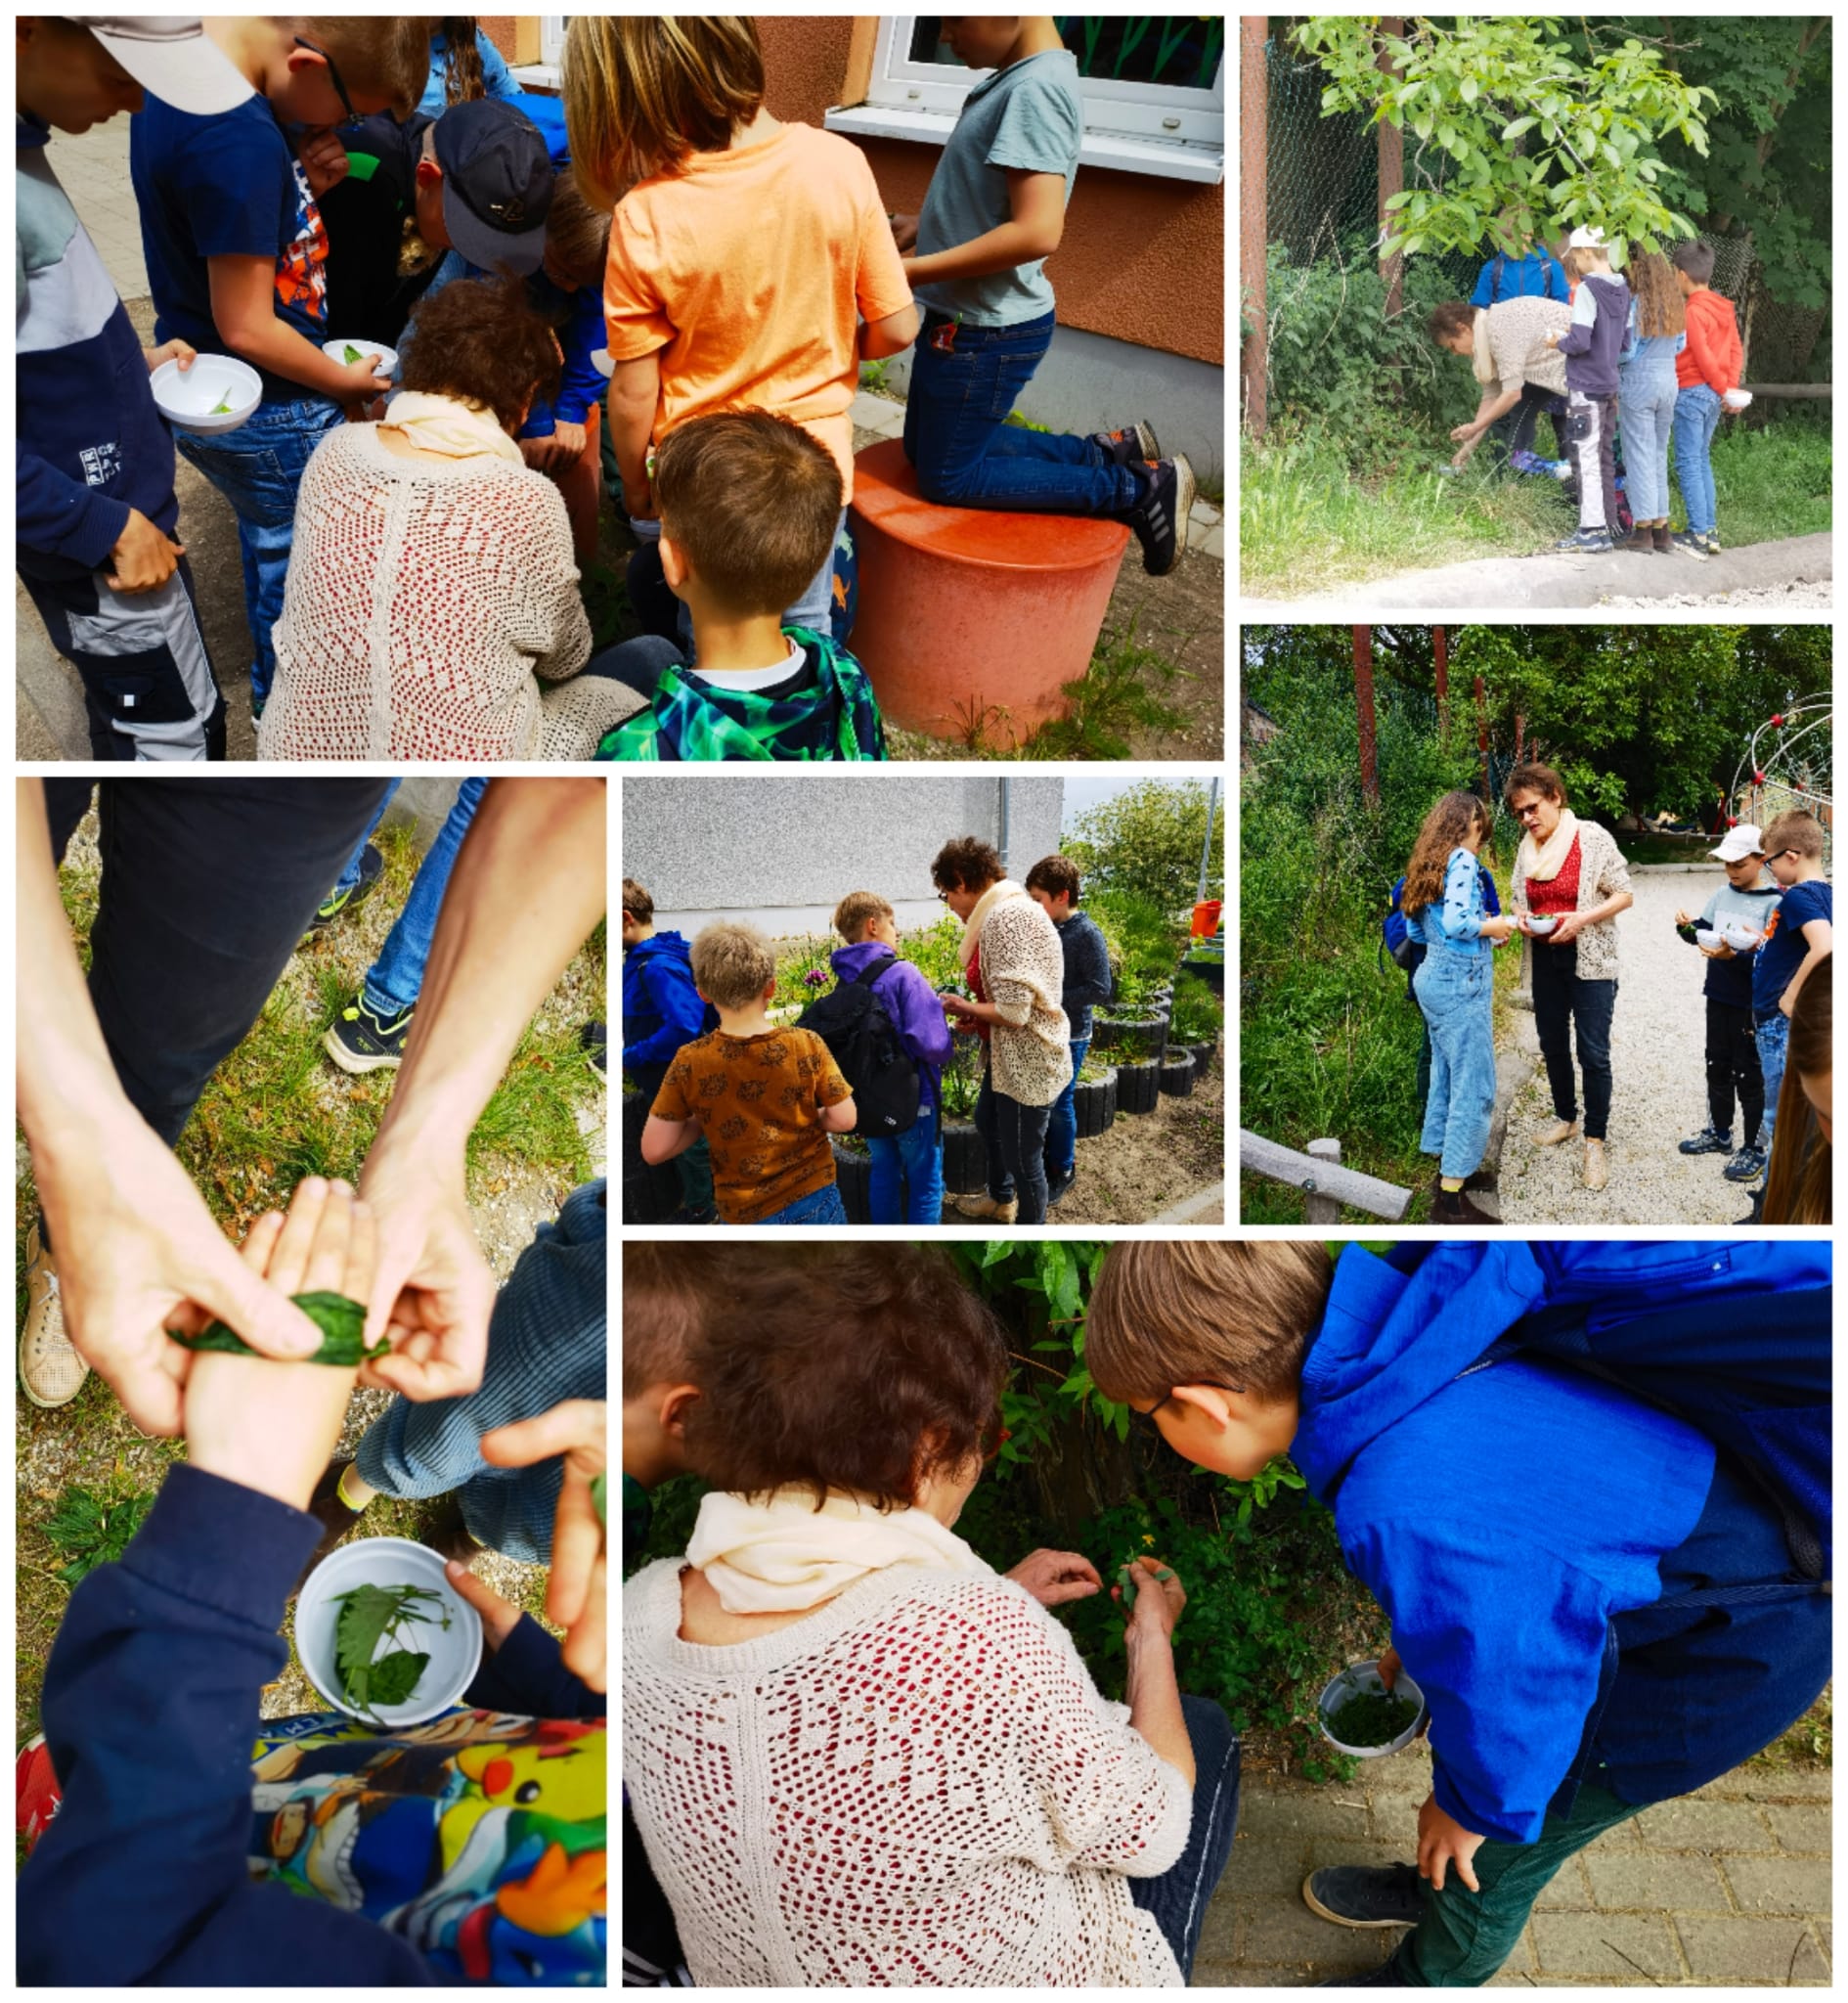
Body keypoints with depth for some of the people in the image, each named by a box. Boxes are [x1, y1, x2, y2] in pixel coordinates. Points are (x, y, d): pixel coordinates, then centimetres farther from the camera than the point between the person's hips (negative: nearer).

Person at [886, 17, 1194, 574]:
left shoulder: (1037, 88, -22)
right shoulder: (1018, 76, 7)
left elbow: (1036, 231, -31)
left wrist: (911, 271, -27)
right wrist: (922, 226, 6)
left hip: (987, 331, -10)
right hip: (969, 317, 10)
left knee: (947, 478, 2)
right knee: (924, 451, 21)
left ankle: (1138, 490, 4)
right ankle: (1107, 452, 19)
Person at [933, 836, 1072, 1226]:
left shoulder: (1004, 918, -26)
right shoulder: (1005, 909, 7)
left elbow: (1013, 1011, -30)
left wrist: (963, 1007, -13)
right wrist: (976, 1013, 2)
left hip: (1028, 1060, -11)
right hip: (1008, 1054, 11)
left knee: (1022, 1155, 6)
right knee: (987, 1122, 31)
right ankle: (1001, 1199, 55)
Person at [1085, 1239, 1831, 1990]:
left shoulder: (1410, 1516, -40)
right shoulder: (1389, 1346, -14)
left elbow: (1502, 1688, -23)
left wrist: (1471, 1807, -1)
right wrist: (1423, 1635, 23)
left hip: (1736, 1648, -7)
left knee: (1490, 1849, 14)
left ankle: (1429, 1982, 42)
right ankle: (1433, 1887, 55)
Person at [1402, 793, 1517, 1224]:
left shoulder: (1427, 863, 13)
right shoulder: (1462, 859, -12)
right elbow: (1457, 923, -25)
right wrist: (1492, 927, -7)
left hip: (1433, 979, 9)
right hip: (1461, 984, -9)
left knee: (1446, 1079, 16)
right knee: (1473, 1089, -6)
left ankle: (1445, 1175, 23)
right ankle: (1450, 1199, -6)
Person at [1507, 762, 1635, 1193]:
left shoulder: (1593, 838, -11)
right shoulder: (1527, 848, 5)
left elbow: (1624, 894, -8)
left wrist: (1582, 918, -22)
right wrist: (1521, 917, -7)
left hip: (1589, 959, -5)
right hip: (1546, 960, 6)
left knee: (1593, 1053, -5)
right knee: (1552, 1045, 15)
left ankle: (1595, 1142, 4)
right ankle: (1565, 1118, 34)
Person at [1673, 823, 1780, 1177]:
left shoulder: (1774, 903, -14)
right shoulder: (1721, 896, 5)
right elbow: (1700, 933, 9)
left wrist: (1734, 956, -33)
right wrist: (1687, 927, -12)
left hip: (1752, 1005, -6)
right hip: (1719, 997, 6)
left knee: (1750, 1075, 3)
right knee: (1718, 1067, 18)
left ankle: (1755, 1148, 15)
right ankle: (1719, 1133, 33)